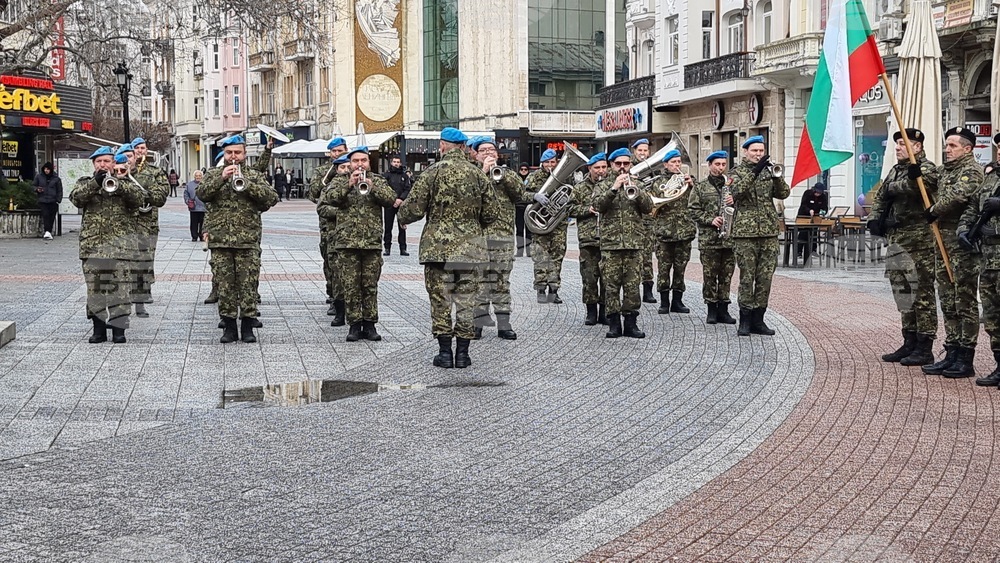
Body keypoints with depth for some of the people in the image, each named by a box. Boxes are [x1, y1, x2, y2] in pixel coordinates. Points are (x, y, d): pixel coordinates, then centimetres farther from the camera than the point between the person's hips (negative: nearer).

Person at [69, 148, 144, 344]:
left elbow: (140, 198, -8)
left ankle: (118, 329, 3)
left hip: (120, 245, -1)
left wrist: (118, 184, -21)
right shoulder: (85, 183, 13)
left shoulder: (126, 183, 11)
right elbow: (76, 198, -7)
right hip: (92, 245, 1)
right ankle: (99, 329, 11)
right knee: (95, 288, 3)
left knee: (119, 288, -4)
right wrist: (95, 183, -21)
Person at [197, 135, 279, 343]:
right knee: (225, 285, 2)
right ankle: (229, 327, 10)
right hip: (220, 239, 1)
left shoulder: (255, 176, 10)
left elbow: (272, 198, -5)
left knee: (248, 285, -2)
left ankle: (247, 327, 6)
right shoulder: (213, 175, 12)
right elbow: (201, 194, -6)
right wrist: (222, 178, -18)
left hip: (248, 240, -1)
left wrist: (246, 184, -16)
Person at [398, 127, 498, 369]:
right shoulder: (478, 175, 3)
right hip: (469, 248, 3)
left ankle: (445, 353, 6)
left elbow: (413, 209, -9)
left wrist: (403, 218, 14)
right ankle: (462, 353, 10)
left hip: (438, 247, -3)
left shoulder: (433, 172, -7)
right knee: (466, 303, 8)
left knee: (440, 301, 5)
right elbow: (491, 214, 6)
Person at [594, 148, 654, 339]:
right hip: (610, 243, -1)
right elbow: (598, 205, -10)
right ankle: (614, 324, 4)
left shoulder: (638, 185, 13)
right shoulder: (603, 186, 9)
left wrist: (634, 189, -14)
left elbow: (648, 207, -1)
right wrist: (614, 188, -20)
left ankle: (631, 323, 7)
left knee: (632, 285, 1)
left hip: (634, 243, 1)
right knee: (611, 285, -1)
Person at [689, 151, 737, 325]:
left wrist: (735, 202, -8)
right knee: (709, 275, 0)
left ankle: (723, 310, 10)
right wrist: (710, 220, -12)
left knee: (726, 275, 4)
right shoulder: (700, 187, 6)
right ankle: (711, 310, 7)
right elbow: (693, 210, 0)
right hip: (708, 238, -2)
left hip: (730, 237, 2)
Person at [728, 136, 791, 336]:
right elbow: (737, 191, -16)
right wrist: (755, 170, -23)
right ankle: (745, 321, 3)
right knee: (747, 278, -3)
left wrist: (776, 175, -14)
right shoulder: (738, 171, 4)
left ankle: (758, 320, 10)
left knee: (765, 278, 3)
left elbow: (783, 193, 4)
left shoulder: (768, 171, 14)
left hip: (769, 232, 4)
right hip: (745, 232, -4)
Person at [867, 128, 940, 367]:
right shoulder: (896, 171, 19)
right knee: (902, 292, 13)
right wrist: (874, 218, 8)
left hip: (918, 241, -9)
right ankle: (910, 343, 21)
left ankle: (924, 348, -5)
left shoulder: (927, 169, -6)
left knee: (920, 292, -7)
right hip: (895, 240, 9)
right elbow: (880, 197, 22)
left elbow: (915, 187, -25)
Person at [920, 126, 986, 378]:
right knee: (948, 303, 12)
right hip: (943, 242, 9)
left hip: (963, 244, -9)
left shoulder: (972, 171, -10)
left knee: (965, 302, -4)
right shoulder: (944, 170, 17)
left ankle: (966, 359, -1)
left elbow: (957, 196, -25)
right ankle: (951, 355, 18)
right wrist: (920, 172, 11)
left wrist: (934, 211, -10)